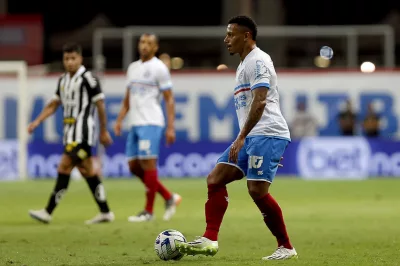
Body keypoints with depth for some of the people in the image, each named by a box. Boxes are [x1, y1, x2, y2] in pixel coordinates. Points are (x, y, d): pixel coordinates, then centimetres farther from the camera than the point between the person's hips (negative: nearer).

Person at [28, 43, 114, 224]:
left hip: (82, 130, -9)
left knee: (64, 167, -12)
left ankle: (48, 211, -12)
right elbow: (53, 104, 19)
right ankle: (105, 212, 15)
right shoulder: (63, 80, 14)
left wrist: (104, 131, -4)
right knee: (87, 170, 10)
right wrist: (37, 121, 7)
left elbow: (100, 105, -7)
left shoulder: (87, 78, -10)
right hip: (70, 131, 9)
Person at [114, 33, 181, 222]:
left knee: (148, 164, -8)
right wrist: (120, 120, 12)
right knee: (134, 166, 5)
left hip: (150, 123, -8)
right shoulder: (133, 68, 17)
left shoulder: (159, 68, -4)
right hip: (135, 124, 8)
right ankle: (169, 198, 15)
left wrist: (170, 127, -12)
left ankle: (148, 211, -2)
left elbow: (169, 99, -6)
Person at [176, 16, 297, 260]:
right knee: (215, 180, -1)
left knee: (257, 190, -18)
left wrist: (242, 137, -24)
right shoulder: (245, 65, 23)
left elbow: (260, 102, -20)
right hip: (251, 137, 10)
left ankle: (286, 247, -7)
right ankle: (210, 240, -6)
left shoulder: (257, 61, -9)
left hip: (267, 134, -10)